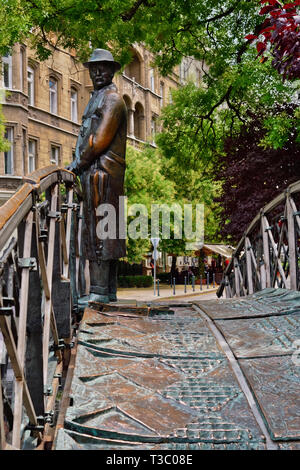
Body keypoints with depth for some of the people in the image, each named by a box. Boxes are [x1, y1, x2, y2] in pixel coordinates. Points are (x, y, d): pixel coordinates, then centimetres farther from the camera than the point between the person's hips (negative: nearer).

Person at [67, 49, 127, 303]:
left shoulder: (112, 99, -7)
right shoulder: (97, 98, 24)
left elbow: (101, 140, -16)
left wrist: (78, 163, -8)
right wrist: (79, 163, 11)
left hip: (102, 172, -10)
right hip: (94, 173, 10)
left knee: (98, 229, -12)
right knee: (105, 231, 9)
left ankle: (99, 291, -12)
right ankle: (109, 290, 14)